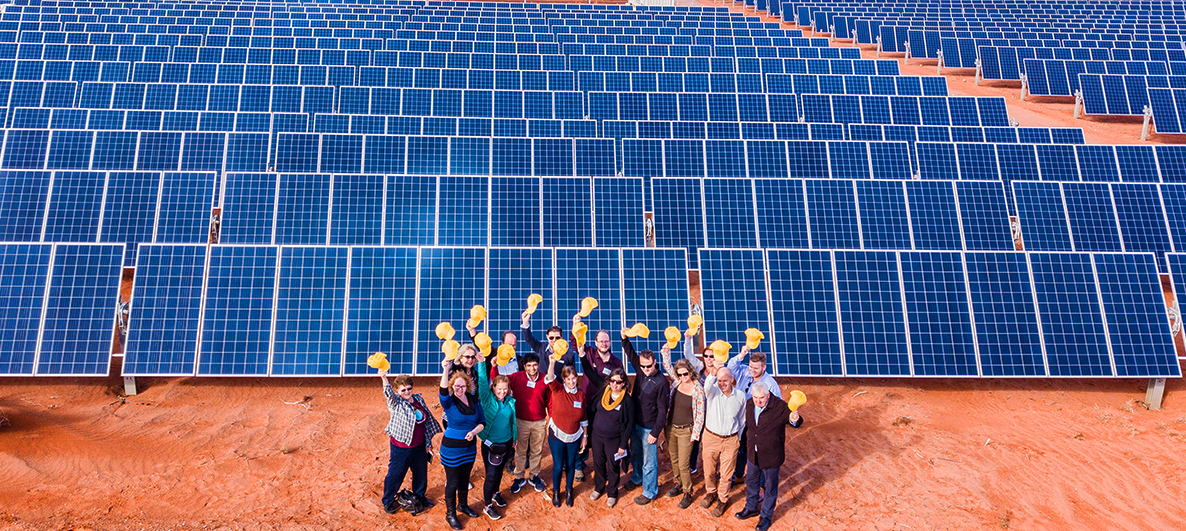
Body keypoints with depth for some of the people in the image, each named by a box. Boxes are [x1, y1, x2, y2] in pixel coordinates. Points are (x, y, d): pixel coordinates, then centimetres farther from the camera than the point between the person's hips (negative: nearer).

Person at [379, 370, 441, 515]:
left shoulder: (419, 399, 2)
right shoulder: (396, 403, -13)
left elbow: (426, 421, 9)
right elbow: (389, 393, -37)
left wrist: (428, 443, 9)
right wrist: (384, 379, -58)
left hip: (419, 447, 5)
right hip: (401, 448, -5)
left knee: (421, 473, 20)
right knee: (395, 474, 8)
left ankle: (419, 496, 43)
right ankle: (388, 501, 30)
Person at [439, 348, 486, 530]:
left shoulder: (474, 400, -2)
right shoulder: (449, 402, -15)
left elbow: (482, 421, 1)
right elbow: (443, 391, -37)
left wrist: (474, 431, -20)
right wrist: (446, 369, -51)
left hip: (470, 447, 4)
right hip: (452, 448, -4)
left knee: (465, 479, 21)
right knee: (452, 482, 6)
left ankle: (463, 505, 43)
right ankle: (450, 514, 24)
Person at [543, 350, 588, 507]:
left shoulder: (581, 394, -1)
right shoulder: (557, 390, -10)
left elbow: (583, 417, 7)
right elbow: (550, 379, -32)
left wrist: (585, 435, 9)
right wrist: (552, 363, -49)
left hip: (574, 436, 2)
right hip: (556, 435, -2)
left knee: (570, 465, 12)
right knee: (558, 466, 3)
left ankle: (569, 491, 35)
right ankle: (556, 492, 28)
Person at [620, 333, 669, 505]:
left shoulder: (662, 383, -20)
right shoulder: (640, 371, -3)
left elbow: (662, 410, -17)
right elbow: (631, 354, 8)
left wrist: (655, 432, -16)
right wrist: (624, 338, -8)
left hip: (649, 428, -7)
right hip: (635, 423, 7)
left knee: (649, 462, 5)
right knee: (635, 454, 25)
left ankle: (650, 492, 20)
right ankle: (637, 478, 48)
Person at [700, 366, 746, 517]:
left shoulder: (740, 396, -5)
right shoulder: (713, 392, -11)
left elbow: (742, 420, 9)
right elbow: (707, 385, -38)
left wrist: (738, 438, 12)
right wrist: (714, 371, -48)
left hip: (731, 440, 0)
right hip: (711, 437, 0)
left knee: (726, 473, 9)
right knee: (709, 471, 15)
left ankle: (722, 500, 33)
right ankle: (711, 492, 43)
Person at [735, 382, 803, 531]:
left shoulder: (780, 407, -23)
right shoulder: (749, 404, -7)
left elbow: (796, 422, -18)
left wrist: (794, 419, -42)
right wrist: (747, 443, 16)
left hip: (771, 456, -5)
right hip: (753, 454, 5)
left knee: (770, 487, 13)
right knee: (751, 481, 24)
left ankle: (766, 516, 35)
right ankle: (751, 508, 48)